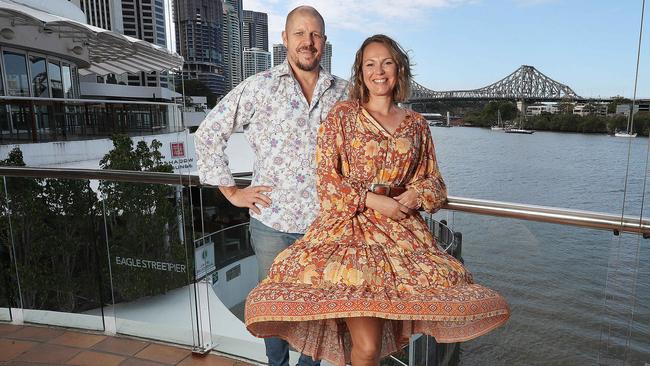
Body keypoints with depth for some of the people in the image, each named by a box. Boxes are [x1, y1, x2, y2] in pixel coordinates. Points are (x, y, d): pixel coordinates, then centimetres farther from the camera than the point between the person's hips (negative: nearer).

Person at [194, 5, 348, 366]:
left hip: (326, 222, 2)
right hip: (272, 222, -1)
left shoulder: (344, 92, 3)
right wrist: (231, 191, -2)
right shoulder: (259, 88, -4)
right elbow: (208, 134, 0)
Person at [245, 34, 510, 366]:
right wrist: (375, 201, -10)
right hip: (349, 226, -4)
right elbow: (326, 180, 0)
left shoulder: (416, 125, 15)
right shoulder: (342, 116, 6)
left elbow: (433, 181, 18)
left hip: (401, 228, 4)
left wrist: (416, 196, -5)